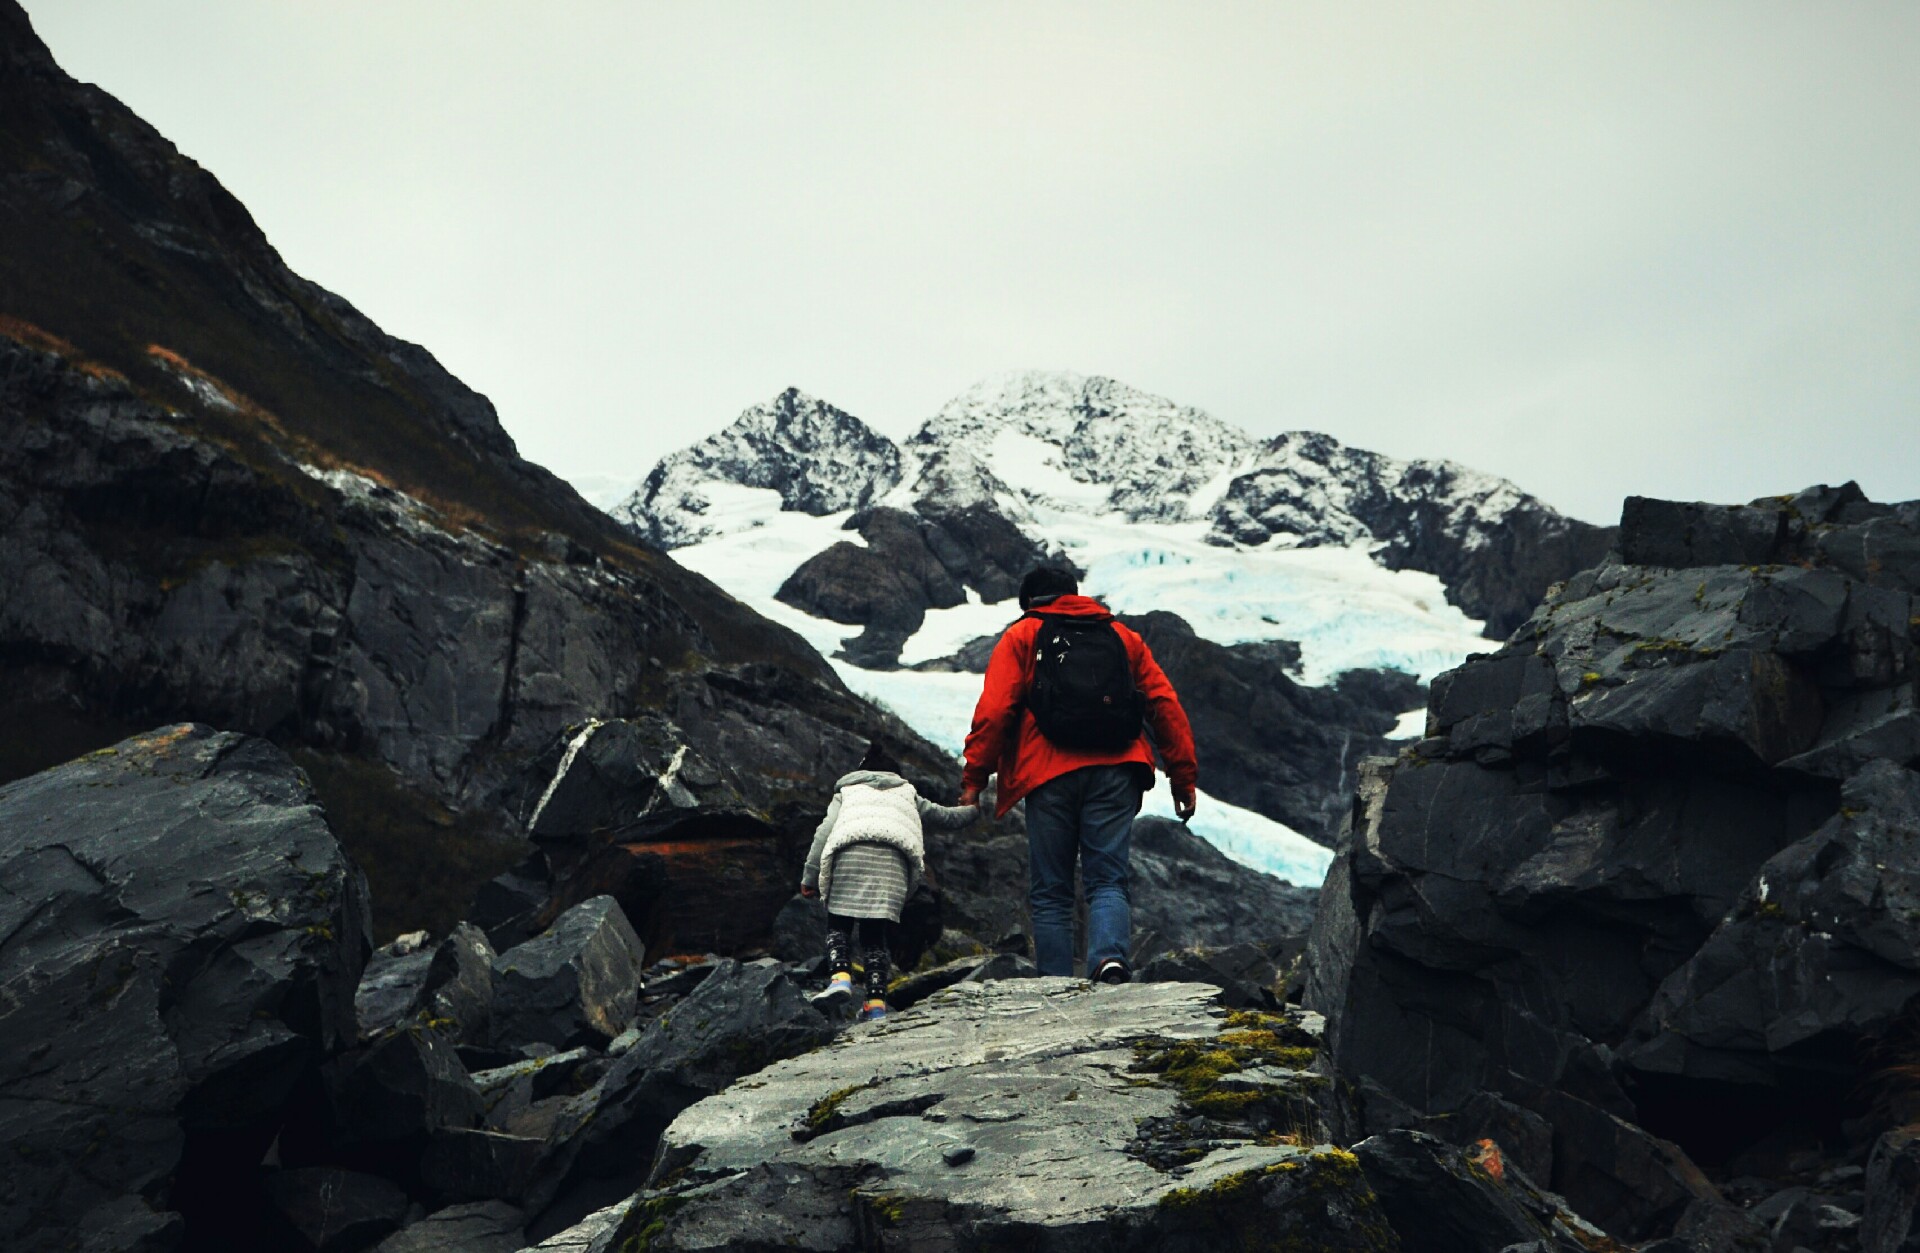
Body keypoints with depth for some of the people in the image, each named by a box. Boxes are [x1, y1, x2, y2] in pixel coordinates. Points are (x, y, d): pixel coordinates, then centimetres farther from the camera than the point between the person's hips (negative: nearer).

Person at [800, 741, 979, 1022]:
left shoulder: (846, 792, 32)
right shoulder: (907, 794, 36)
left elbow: (824, 832, 18)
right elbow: (944, 816, 43)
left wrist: (809, 877, 15)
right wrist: (972, 810, 64)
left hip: (851, 854, -1)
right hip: (894, 861, 1)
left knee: (838, 923, 6)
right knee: (877, 929, 4)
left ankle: (841, 976, -19)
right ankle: (877, 1001, -6)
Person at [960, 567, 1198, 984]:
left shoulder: (1021, 637, 13)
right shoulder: (1123, 638, 23)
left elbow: (994, 710, -1)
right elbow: (1166, 707, 15)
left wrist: (974, 778, 0)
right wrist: (1184, 778, 15)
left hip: (1051, 775, -2)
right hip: (1115, 772, 2)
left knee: (1050, 891, 6)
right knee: (1108, 880, 1)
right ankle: (1110, 958, -25)